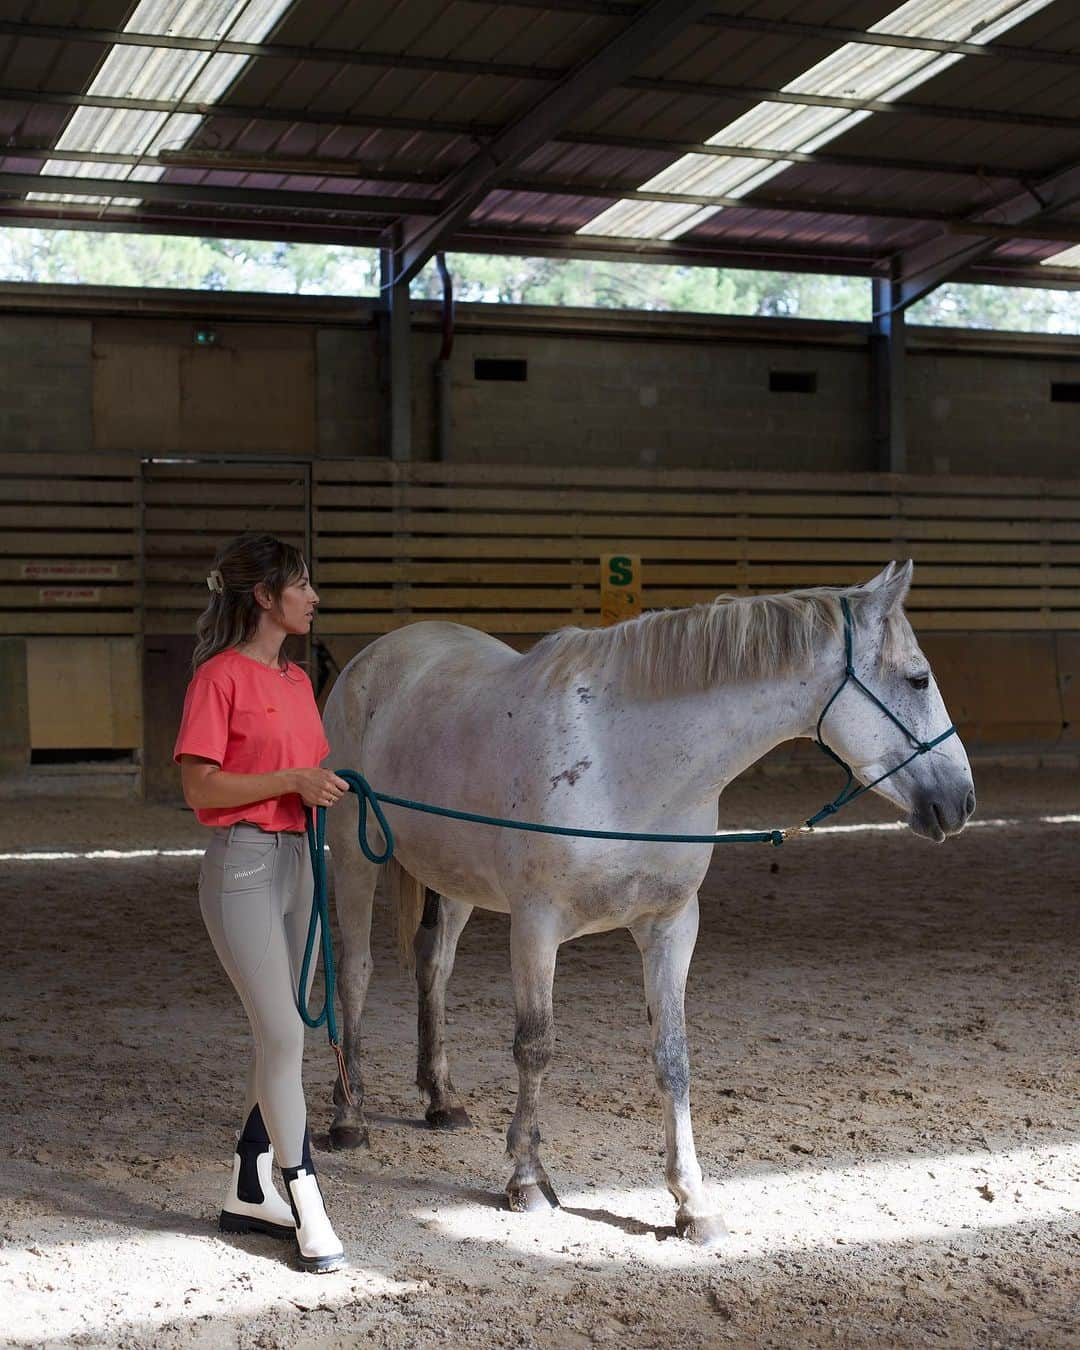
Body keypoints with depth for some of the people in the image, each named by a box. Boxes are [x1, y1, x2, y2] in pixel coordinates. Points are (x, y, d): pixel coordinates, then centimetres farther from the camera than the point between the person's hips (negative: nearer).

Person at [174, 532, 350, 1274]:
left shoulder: (298, 680, 13)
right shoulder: (220, 677, -10)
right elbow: (201, 785, -15)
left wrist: (328, 785, 5)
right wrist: (291, 781, -19)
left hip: (297, 859, 8)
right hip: (244, 863, -8)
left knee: (284, 1037, 11)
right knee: (283, 1036, -8)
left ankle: (250, 1192, 23)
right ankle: (308, 1206, 1)